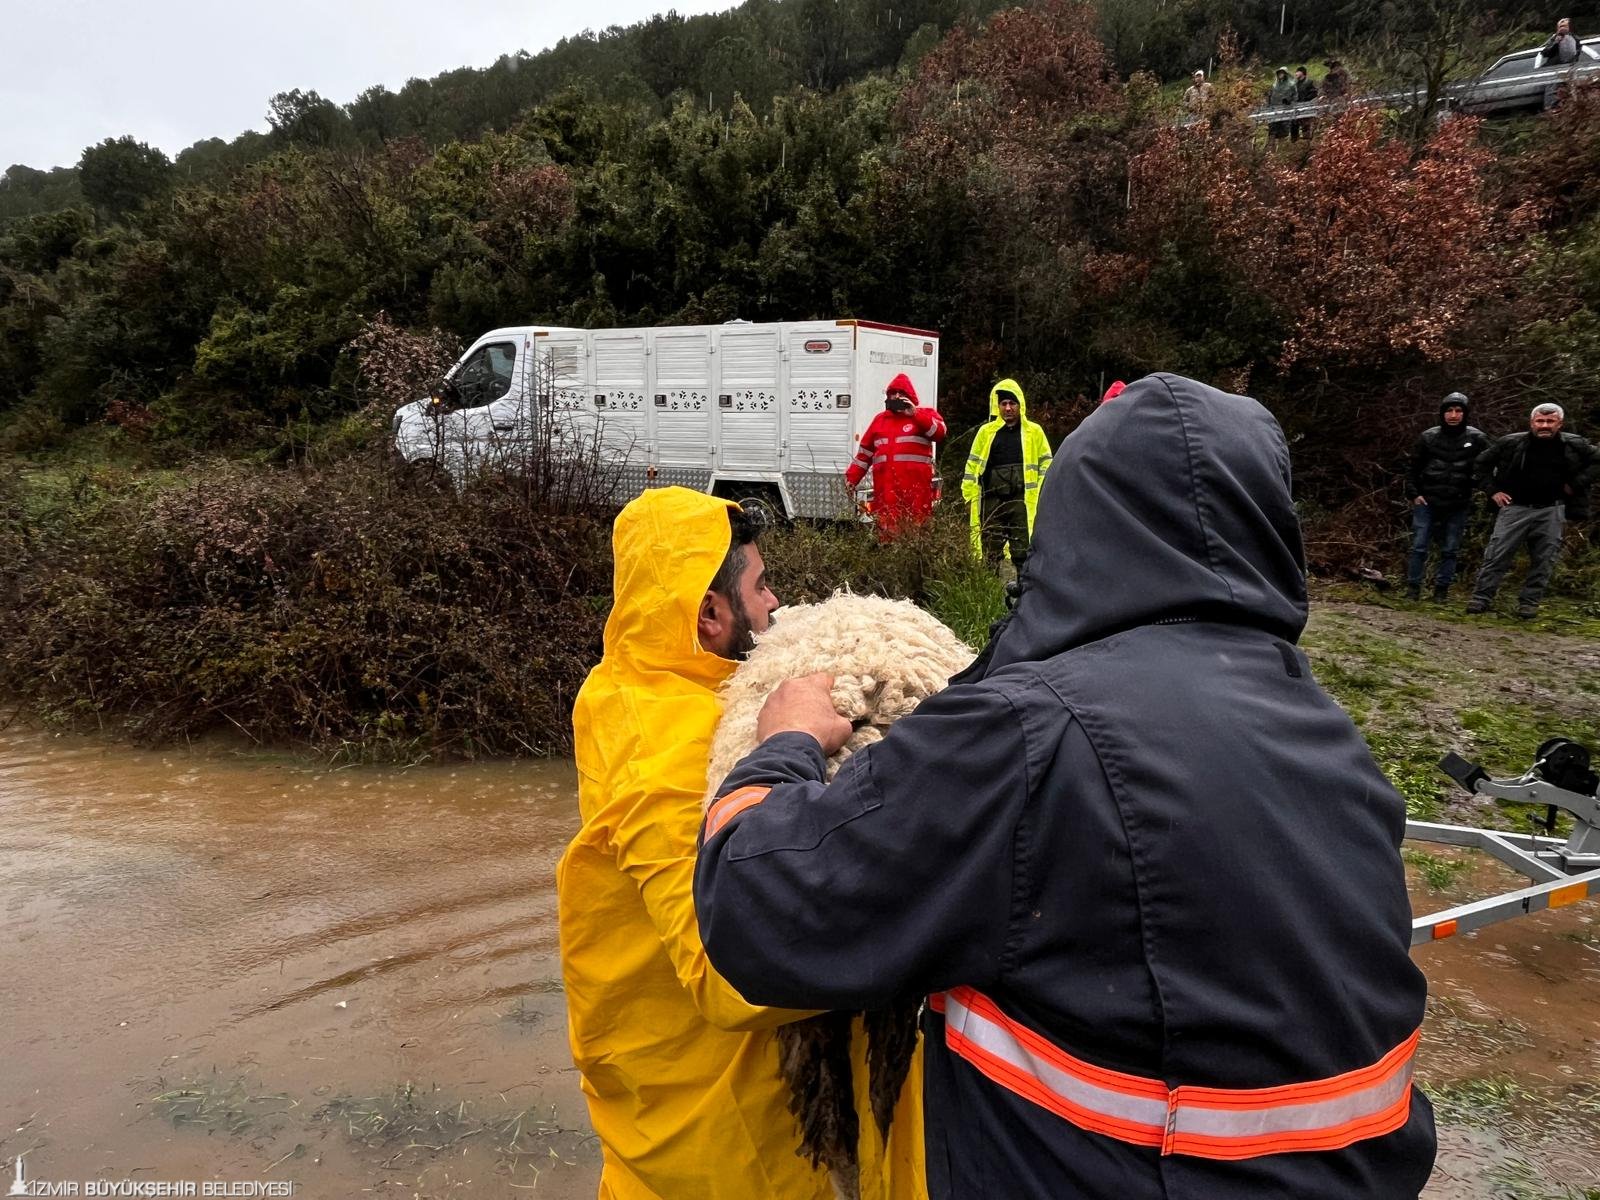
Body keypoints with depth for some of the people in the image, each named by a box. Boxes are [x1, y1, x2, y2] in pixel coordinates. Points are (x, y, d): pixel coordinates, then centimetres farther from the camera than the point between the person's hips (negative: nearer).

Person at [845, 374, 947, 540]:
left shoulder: (924, 415, 9)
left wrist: (915, 414, -15)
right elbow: (865, 453, 23)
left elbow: (939, 432, -12)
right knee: (887, 532, 2)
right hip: (885, 490, 4)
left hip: (916, 489, -4)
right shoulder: (880, 419, 22)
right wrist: (852, 478, 16)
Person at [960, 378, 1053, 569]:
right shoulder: (986, 432, 9)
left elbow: (1046, 465, 8)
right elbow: (973, 465, 10)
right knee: (990, 554, 8)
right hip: (992, 501, 2)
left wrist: (1042, 494, -1)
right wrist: (969, 496, 4)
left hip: (1023, 500, -1)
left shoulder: (1034, 431, 7)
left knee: (1023, 553, -2)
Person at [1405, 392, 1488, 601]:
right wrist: (1414, 494, 0)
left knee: (1450, 550, 6)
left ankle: (1441, 590, 14)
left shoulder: (1477, 439, 0)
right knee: (1419, 546, 0)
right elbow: (1413, 468, 8)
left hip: (1458, 505, 0)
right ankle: (1413, 587, 8)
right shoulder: (1428, 437, 1)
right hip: (1427, 502, 0)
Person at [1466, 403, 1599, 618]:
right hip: (1515, 508, -1)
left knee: (1543, 560, 5)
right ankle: (1481, 598, 0)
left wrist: (1576, 484, -2)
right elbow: (1483, 463, 7)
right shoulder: (1511, 443, -2)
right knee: (1496, 555, -6)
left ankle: (1529, 603, 15)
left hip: (1550, 512, 2)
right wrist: (1492, 490, 0)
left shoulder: (1574, 445, 1)